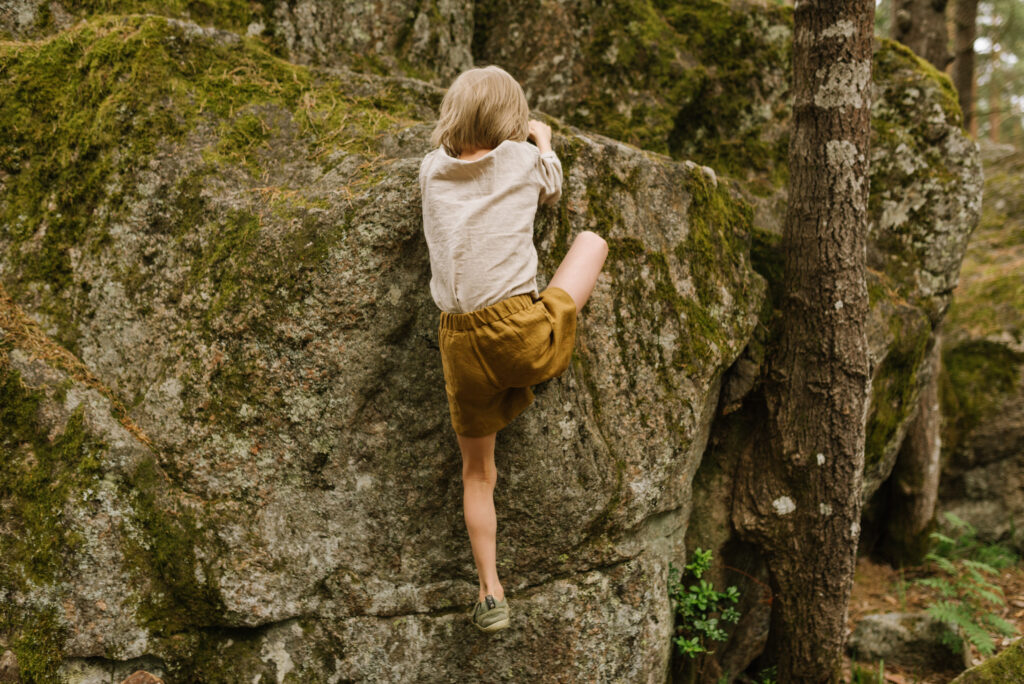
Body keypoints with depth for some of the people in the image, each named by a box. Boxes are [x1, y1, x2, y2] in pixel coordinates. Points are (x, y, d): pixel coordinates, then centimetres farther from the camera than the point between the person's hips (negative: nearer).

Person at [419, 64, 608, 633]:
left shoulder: (432, 169, 9)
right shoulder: (524, 160, 3)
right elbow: (553, 191, 27)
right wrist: (545, 141, 44)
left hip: (462, 346, 4)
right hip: (522, 335, -3)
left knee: (477, 471, 22)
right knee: (593, 239, 21)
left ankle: (492, 594, 23)